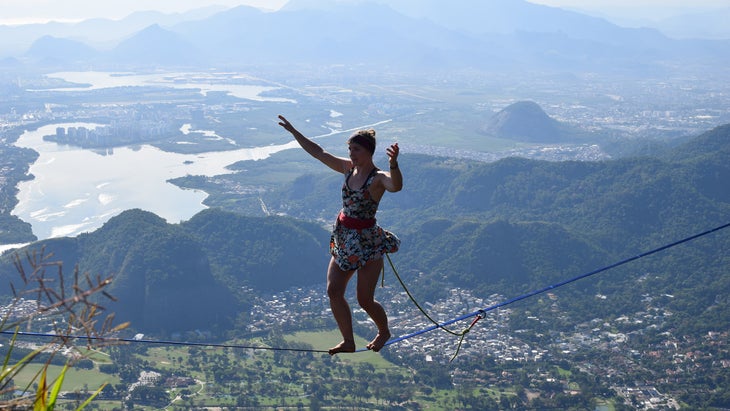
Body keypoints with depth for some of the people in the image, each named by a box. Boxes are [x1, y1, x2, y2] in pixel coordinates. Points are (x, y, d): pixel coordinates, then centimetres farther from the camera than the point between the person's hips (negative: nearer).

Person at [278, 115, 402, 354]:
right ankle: (348, 342, 14)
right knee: (333, 291, 2)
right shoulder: (348, 168, 3)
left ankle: (384, 332, 30)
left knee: (365, 300, 0)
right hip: (343, 240, 7)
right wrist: (293, 131, 8)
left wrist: (393, 163, -59)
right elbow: (318, 152, 10)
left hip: (367, 241, -7)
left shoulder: (379, 178, -17)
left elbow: (396, 186, -40)